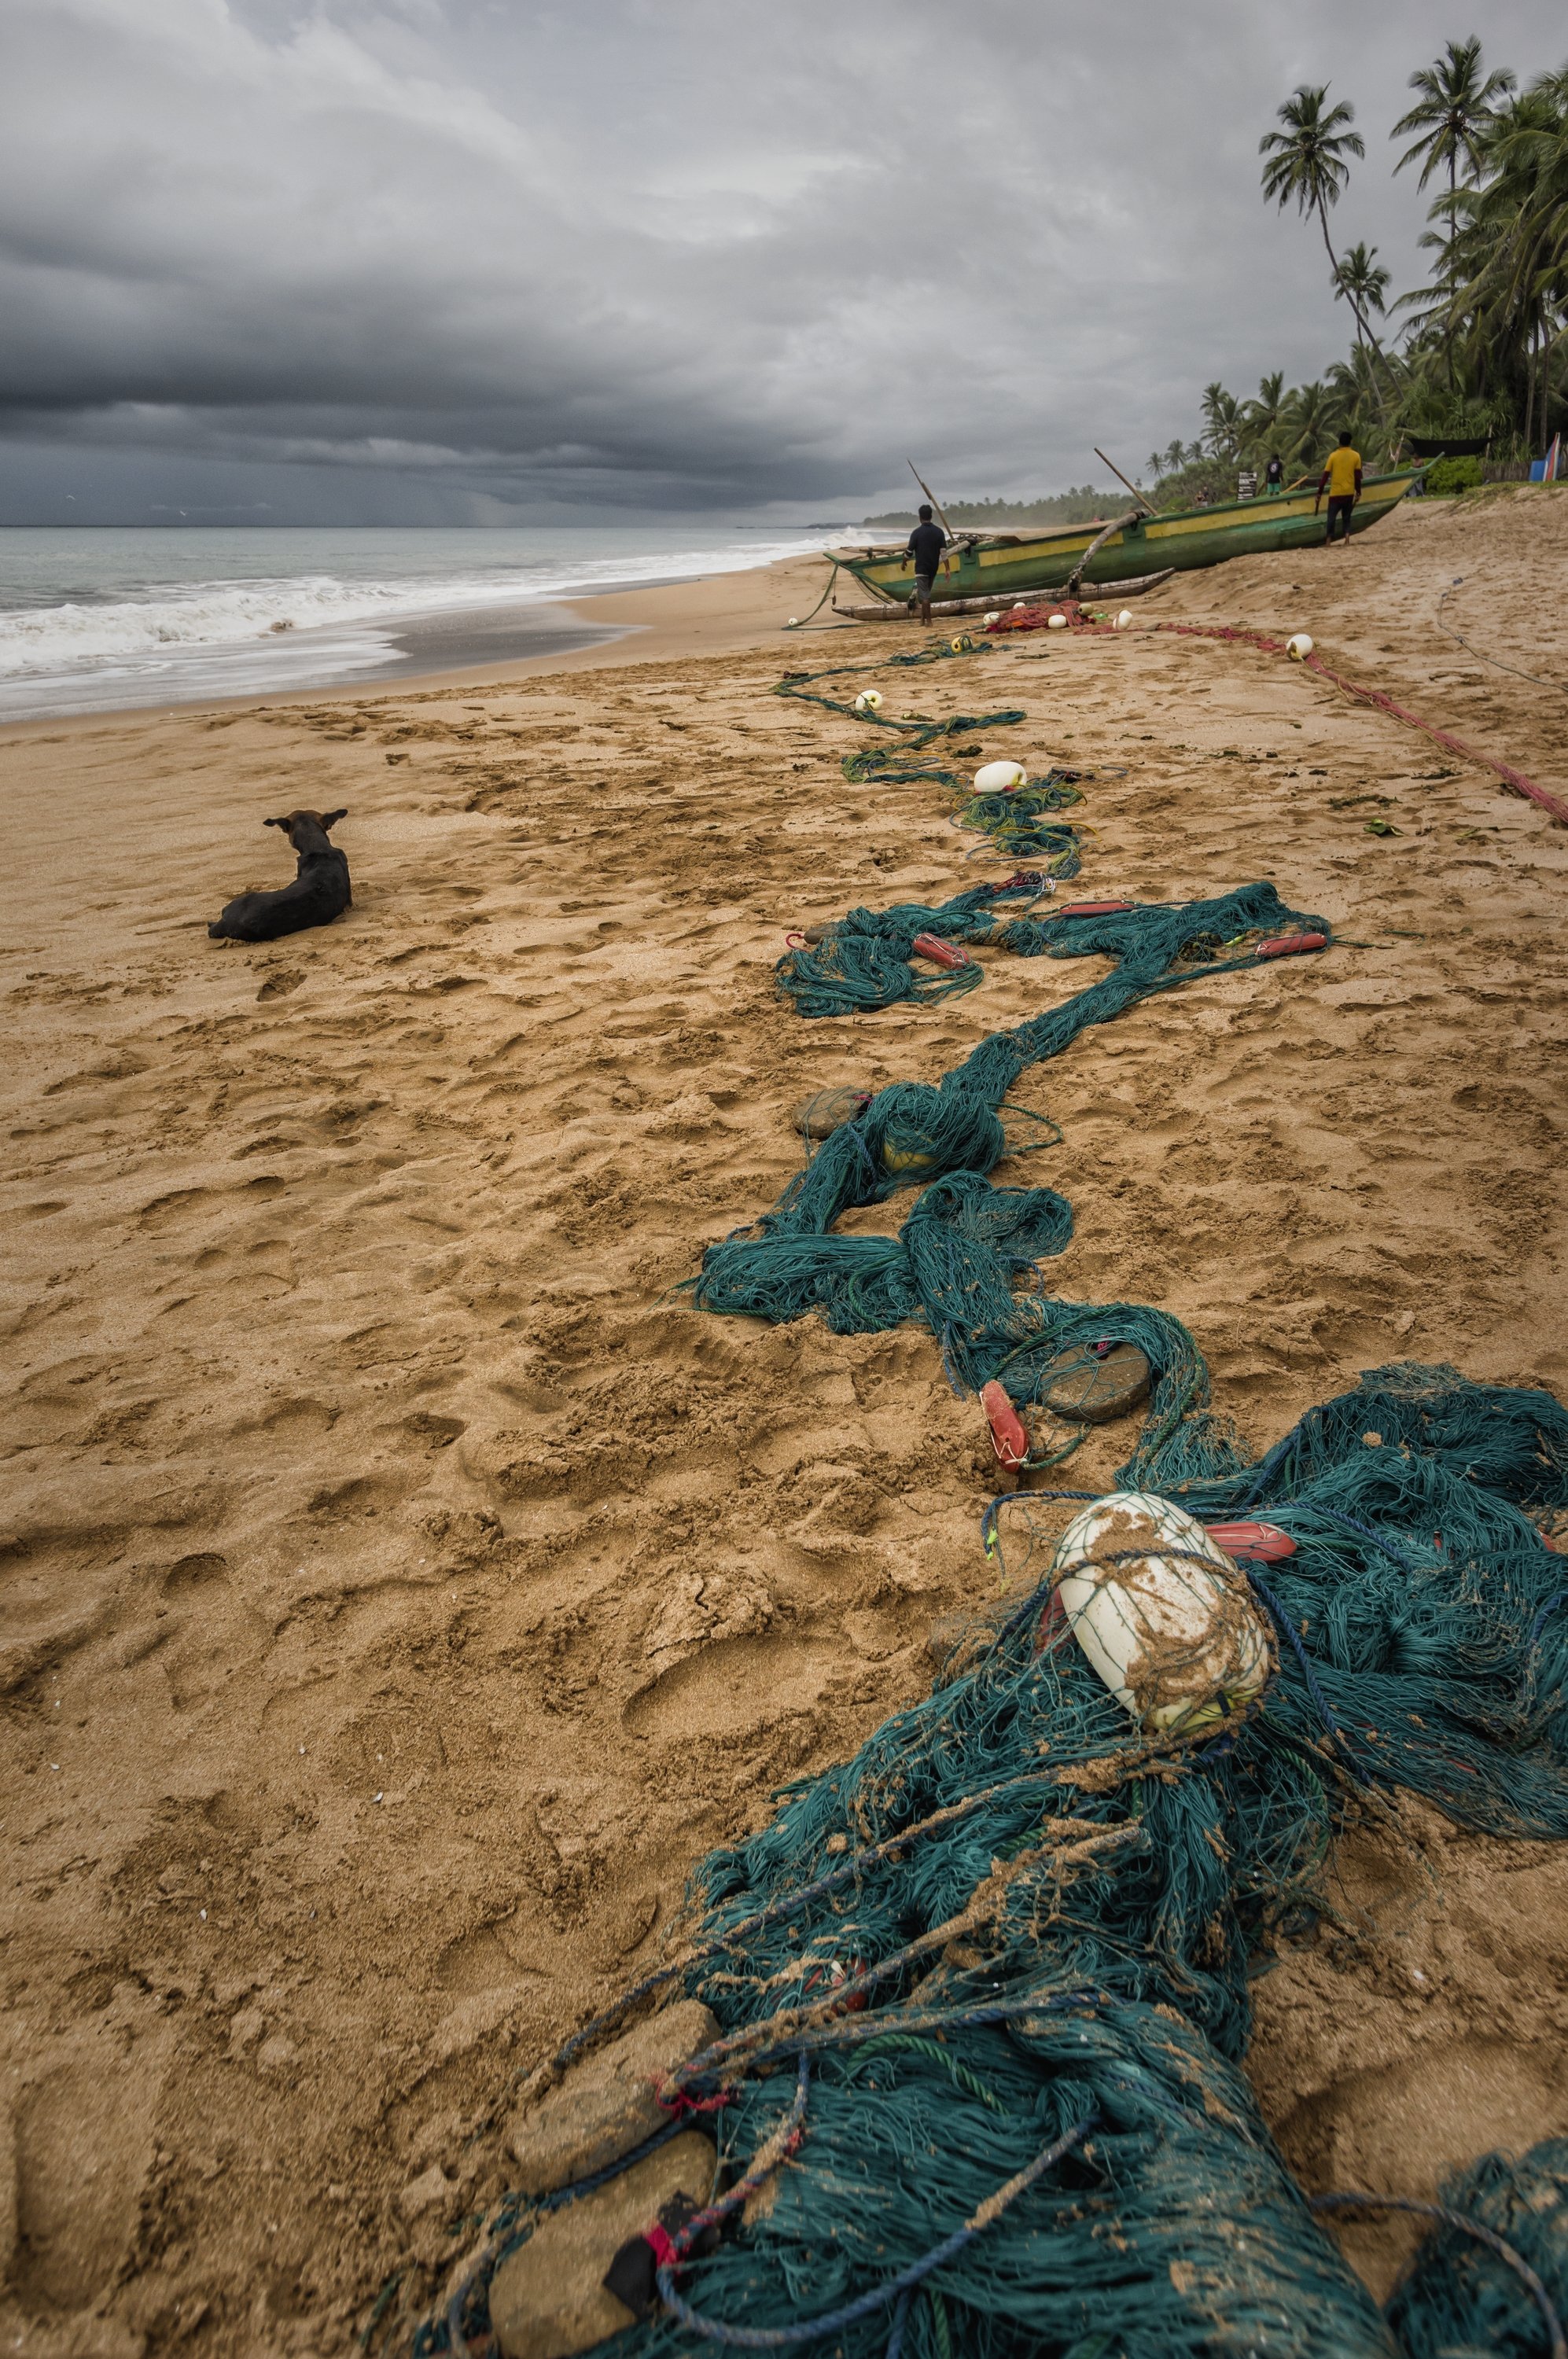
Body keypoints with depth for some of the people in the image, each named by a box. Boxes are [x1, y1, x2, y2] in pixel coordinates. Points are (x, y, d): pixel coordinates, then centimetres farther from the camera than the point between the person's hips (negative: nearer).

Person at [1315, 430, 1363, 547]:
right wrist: (1358, 492, 8)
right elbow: (1358, 476, 0)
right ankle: (1347, 541, -4)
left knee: (1331, 518, 6)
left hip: (1335, 493, -2)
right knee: (1346, 518, 12)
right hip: (1349, 493, 2)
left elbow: (1325, 476, -4)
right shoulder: (1356, 456, 0)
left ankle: (1328, 543, 2)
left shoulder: (1333, 455, -2)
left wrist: (1319, 493, 0)